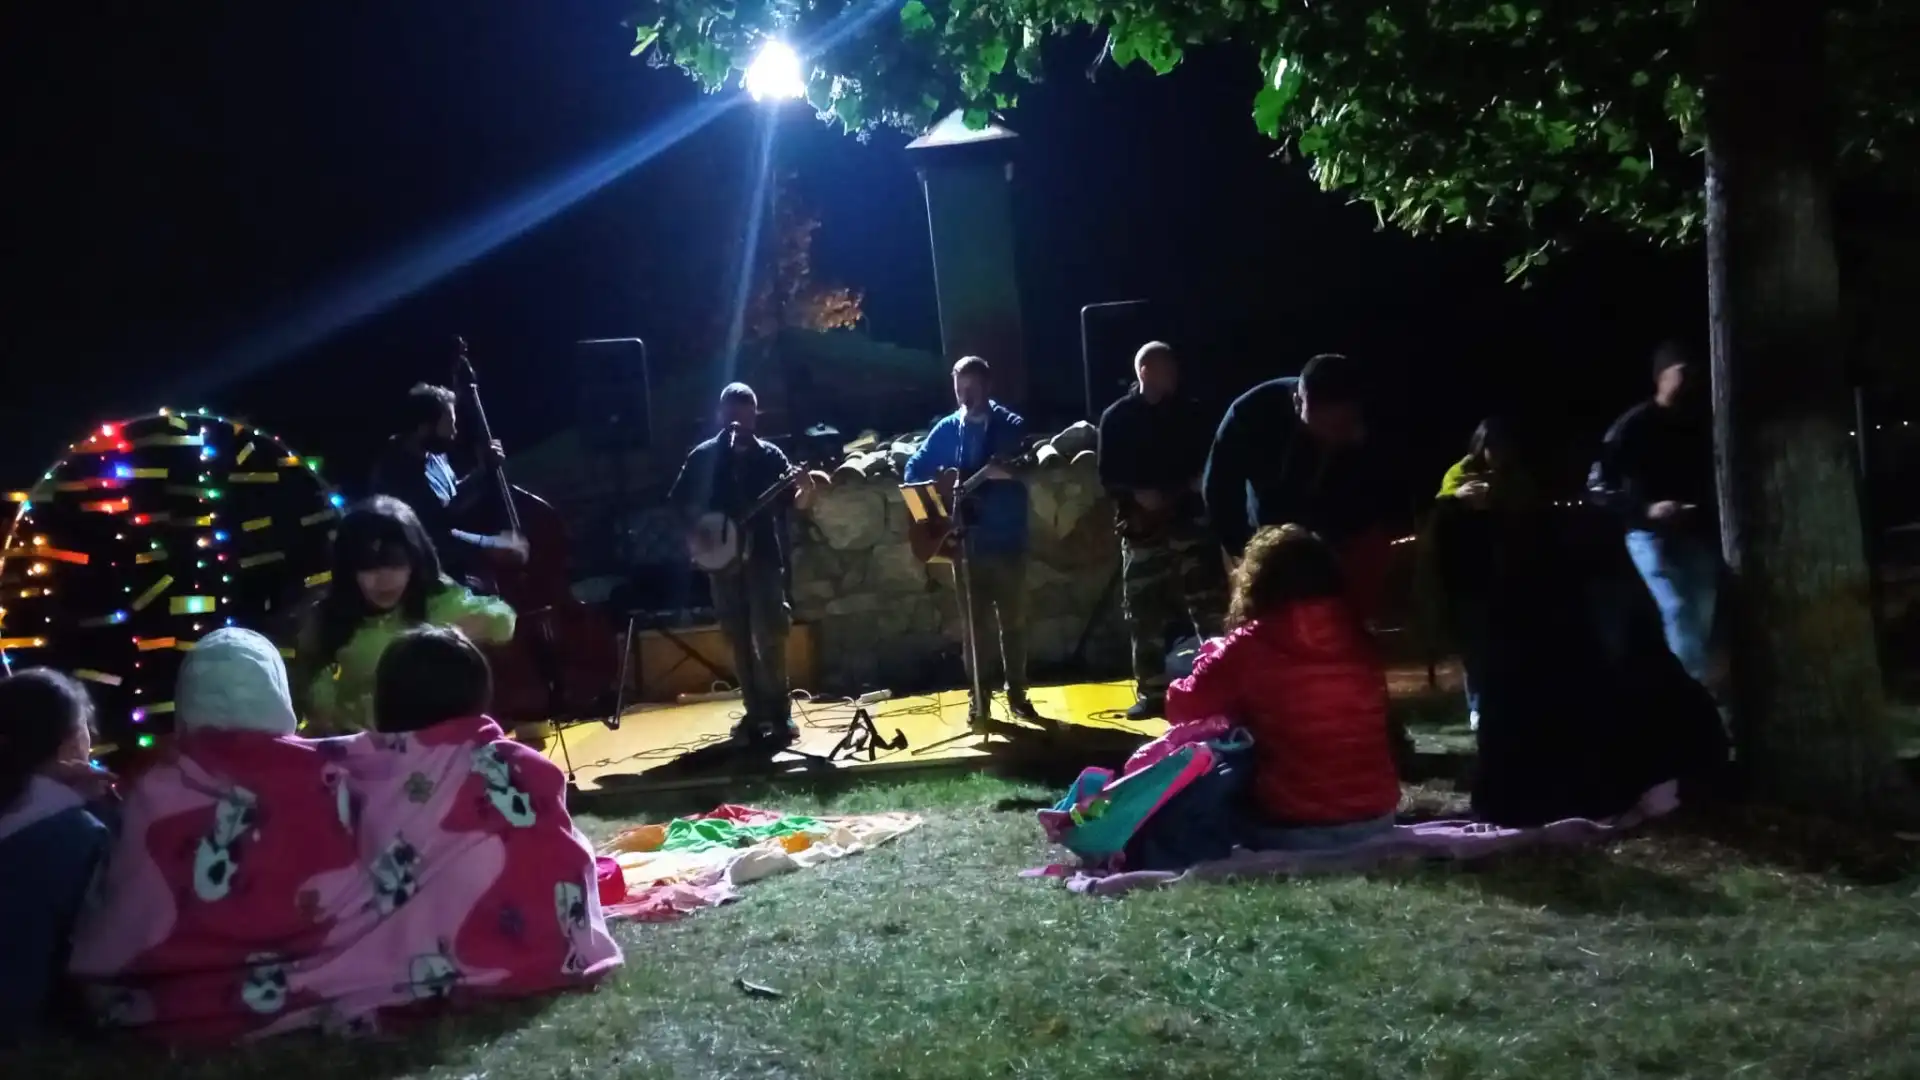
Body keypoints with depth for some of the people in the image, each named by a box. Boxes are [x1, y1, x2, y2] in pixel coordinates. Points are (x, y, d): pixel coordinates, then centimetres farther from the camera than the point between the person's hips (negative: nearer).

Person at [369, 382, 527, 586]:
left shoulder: (431, 454, 3)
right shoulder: (400, 474, -25)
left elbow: (453, 502, 16)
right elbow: (439, 538, -26)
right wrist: (495, 545, -23)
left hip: (452, 569, 9)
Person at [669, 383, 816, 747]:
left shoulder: (769, 455, 3)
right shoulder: (703, 456, 6)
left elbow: (793, 503, -1)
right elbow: (679, 502, 10)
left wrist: (804, 491, -23)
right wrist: (693, 533, -6)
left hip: (763, 555, -2)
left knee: (769, 638, -9)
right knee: (739, 641, 7)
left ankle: (778, 714, -3)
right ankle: (756, 712, 15)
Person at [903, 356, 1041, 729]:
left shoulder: (1012, 425, -2)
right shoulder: (947, 429, 6)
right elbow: (913, 469, 9)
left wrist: (1004, 471, -33)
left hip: (1007, 539, -2)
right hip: (966, 539, 2)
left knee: (1013, 621, 6)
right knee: (975, 623, 6)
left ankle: (1017, 695, 17)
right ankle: (979, 698, 12)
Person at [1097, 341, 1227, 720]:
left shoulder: (1190, 412, 8)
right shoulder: (1117, 417, 3)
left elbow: (1210, 462, 11)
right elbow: (1108, 476, 1)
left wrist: (1195, 485, -8)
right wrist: (1136, 495, -15)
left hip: (1189, 521, 1)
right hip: (1141, 528, 0)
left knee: (1210, 608, -6)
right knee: (1144, 615, 2)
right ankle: (1152, 692, 10)